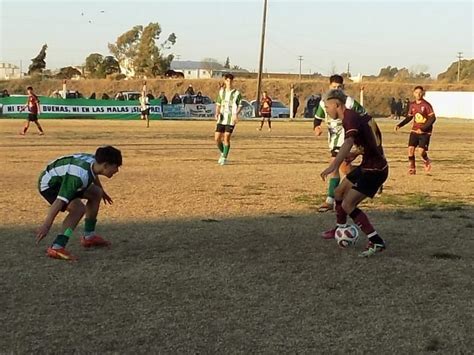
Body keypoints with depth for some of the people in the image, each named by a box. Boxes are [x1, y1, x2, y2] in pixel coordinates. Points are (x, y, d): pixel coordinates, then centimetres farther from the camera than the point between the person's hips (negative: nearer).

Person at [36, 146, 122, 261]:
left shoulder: (94, 162, -10)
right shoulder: (80, 176, -37)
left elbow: (94, 175, 17)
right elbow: (60, 201, -41)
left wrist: (102, 192, 36)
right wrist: (46, 225, -44)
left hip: (61, 178, 10)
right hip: (49, 185, -10)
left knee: (96, 193, 13)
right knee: (78, 208, -28)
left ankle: (89, 236, 23)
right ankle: (56, 248, -29)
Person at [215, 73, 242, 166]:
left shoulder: (237, 93, -2)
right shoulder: (221, 91, 9)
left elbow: (240, 106, -1)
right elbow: (218, 103, 15)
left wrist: (236, 114, -19)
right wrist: (217, 113, -3)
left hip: (231, 119, -4)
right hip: (221, 119, 4)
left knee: (226, 138, -10)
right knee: (217, 138, 0)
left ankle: (224, 158, 4)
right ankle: (222, 153, 26)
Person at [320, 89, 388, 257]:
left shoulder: (350, 118, -20)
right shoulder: (355, 114, 10)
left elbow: (348, 142, -40)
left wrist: (333, 166, -49)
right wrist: (356, 153, 27)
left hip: (374, 169, -10)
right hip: (367, 166, 10)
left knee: (348, 204, -15)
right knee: (339, 192, 21)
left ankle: (377, 242, -13)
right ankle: (340, 228, 43)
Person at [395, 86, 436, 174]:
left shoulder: (426, 105, -10)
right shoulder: (412, 105, 6)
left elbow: (433, 118, -13)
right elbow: (409, 117, 18)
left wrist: (423, 129, -21)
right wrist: (400, 125, 6)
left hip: (425, 132, -4)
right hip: (414, 130, 4)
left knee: (422, 151, -12)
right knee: (411, 148, -9)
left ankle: (427, 161, 22)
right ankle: (412, 168, 5)